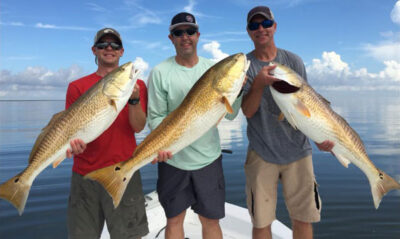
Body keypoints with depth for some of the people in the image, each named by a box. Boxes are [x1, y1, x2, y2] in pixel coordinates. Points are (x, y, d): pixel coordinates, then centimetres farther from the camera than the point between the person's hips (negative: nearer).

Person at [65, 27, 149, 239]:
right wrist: (73, 142, -20)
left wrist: (134, 99, -20)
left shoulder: (136, 84, 6)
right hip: (85, 174, 1)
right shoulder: (77, 86, 8)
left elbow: (138, 127, -4)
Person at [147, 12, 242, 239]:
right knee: (174, 220, 14)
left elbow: (230, 114, -1)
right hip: (173, 159, -1)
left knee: (211, 220, 13)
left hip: (208, 158, 2)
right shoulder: (160, 72, -5)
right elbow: (156, 116, -5)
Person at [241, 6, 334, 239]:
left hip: (298, 151, 2)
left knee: (303, 218, 9)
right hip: (262, 154, -1)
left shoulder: (294, 61, 4)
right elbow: (248, 111, -9)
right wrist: (259, 83, -27)